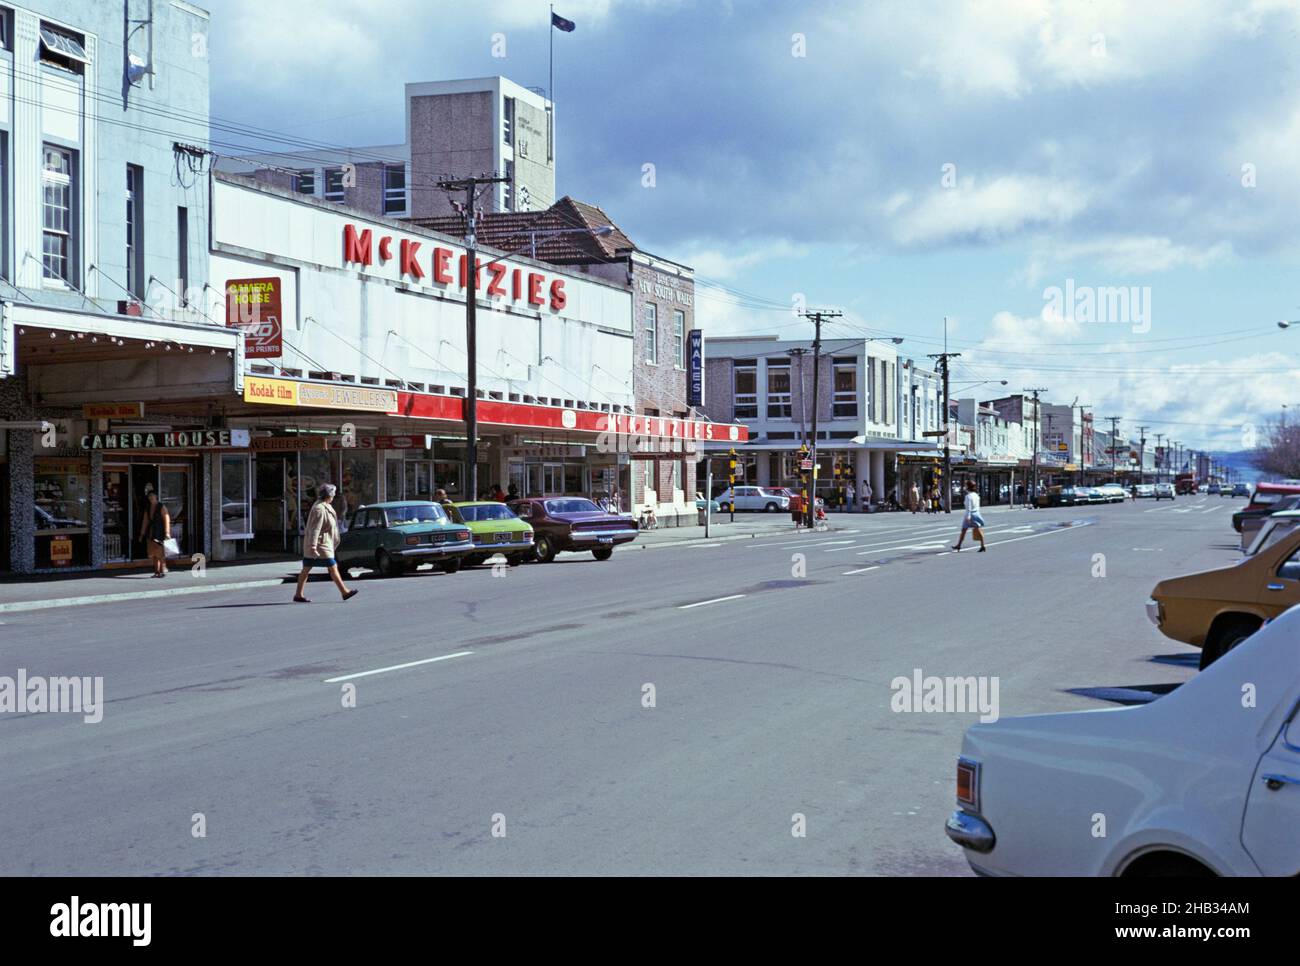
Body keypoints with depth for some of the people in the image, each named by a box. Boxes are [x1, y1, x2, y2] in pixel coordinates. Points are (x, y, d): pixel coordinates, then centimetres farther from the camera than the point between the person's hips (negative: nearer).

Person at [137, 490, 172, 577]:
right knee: (153, 553, 5)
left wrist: (167, 532, -16)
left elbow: (167, 520, -9)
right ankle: (156, 571, 10)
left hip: (159, 533, -6)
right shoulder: (148, 508, 13)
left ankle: (163, 571, -3)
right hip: (150, 533, 6)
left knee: (160, 552, -8)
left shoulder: (162, 507, -4)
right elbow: (145, 521, 14)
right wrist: (142, 533, 11)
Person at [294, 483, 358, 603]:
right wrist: (313, 547, -27)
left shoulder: (323, 506, 13)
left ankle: (298, 595, 10)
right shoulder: (320, 509, -19)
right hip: (320, 544, -10)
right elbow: (315, 529, -24)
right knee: (333, 568, -4)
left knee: (306, 569, 9)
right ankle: (345, 592, 1)